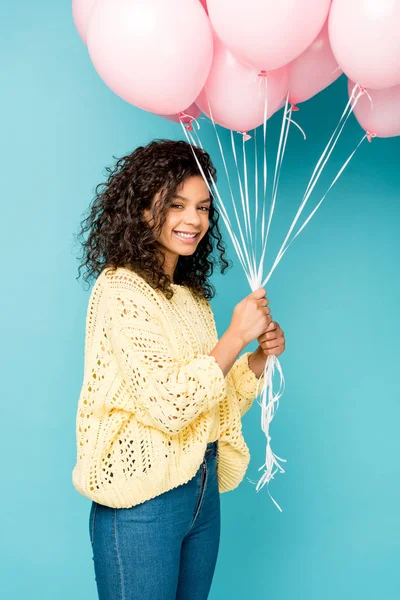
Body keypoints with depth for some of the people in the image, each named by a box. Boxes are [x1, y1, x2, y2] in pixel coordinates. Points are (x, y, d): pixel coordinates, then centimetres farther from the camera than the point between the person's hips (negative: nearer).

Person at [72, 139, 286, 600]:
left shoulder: (193, 294, 10)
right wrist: (236, 336, -18)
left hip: (202, 490, 8)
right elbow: (167, 406, -23)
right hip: (143, 502, -7)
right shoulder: (121, 288, -15)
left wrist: (261, 357, -1)